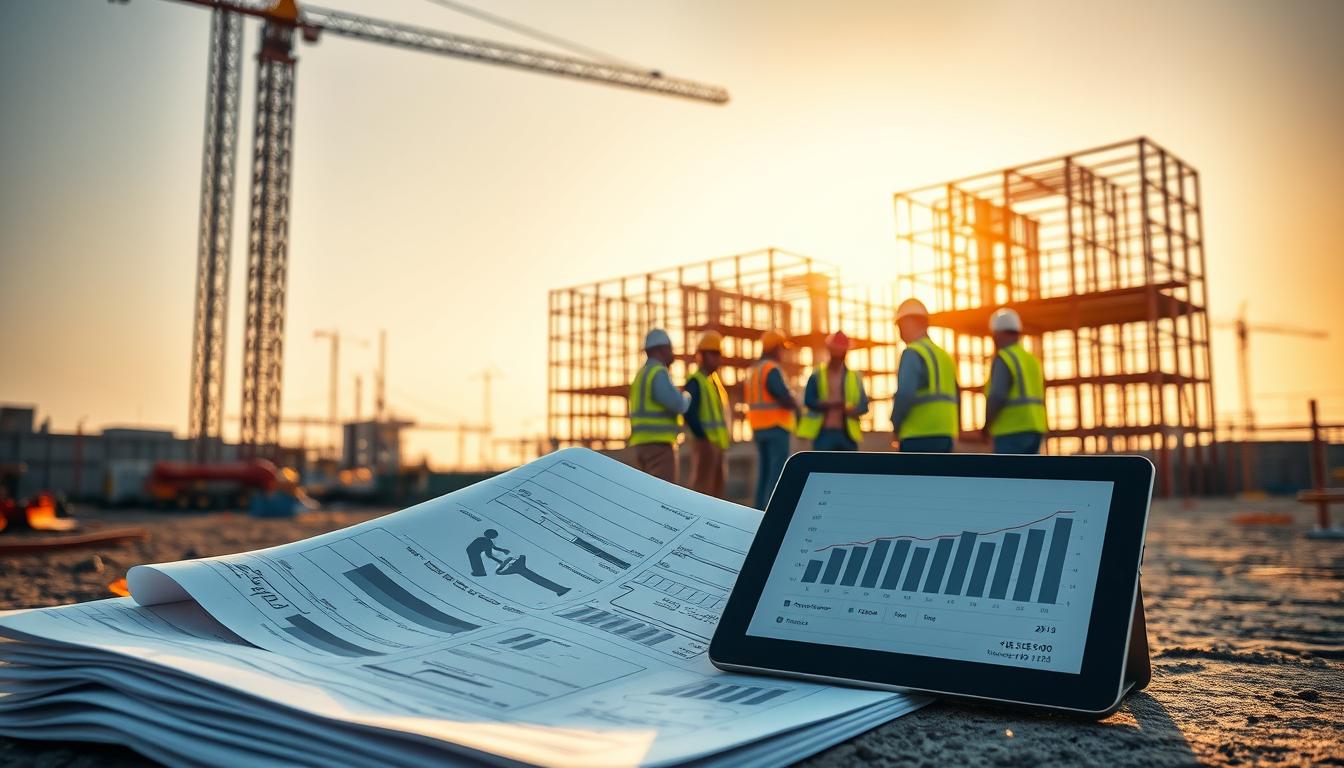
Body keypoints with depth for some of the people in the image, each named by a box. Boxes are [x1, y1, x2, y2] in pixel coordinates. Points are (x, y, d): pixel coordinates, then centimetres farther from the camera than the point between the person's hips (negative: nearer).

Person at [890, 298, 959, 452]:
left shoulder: (912, 354, -8)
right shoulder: (944, 356, 18)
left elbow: (905, 395, -21)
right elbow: (955, 397, 19)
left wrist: (895, 424, -5)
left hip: (920, 436, -8)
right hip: (945, 436, 8)